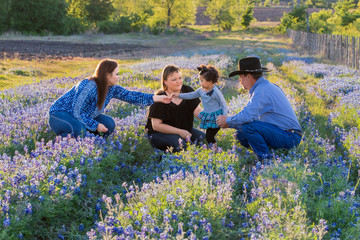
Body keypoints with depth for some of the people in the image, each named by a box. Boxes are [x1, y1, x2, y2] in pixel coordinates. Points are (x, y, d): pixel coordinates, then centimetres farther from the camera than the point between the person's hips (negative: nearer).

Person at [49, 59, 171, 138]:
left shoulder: (112, 89, -6)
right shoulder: (89, 86, -31)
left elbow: (131, 96, -8)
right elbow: (77, 112, -29)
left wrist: (157, 98, -13)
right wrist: (96, 126, -26)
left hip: (82, 115, 8)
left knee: (109, 124, -7)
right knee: (79, 130, -38)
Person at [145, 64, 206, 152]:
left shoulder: (188, 91, 0)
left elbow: (197, 110, -8)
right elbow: (156, 125, -17)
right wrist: (179, 132, -21)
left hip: (184, 130, 6)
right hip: (160, 133, -5)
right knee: (179, 144, -34)